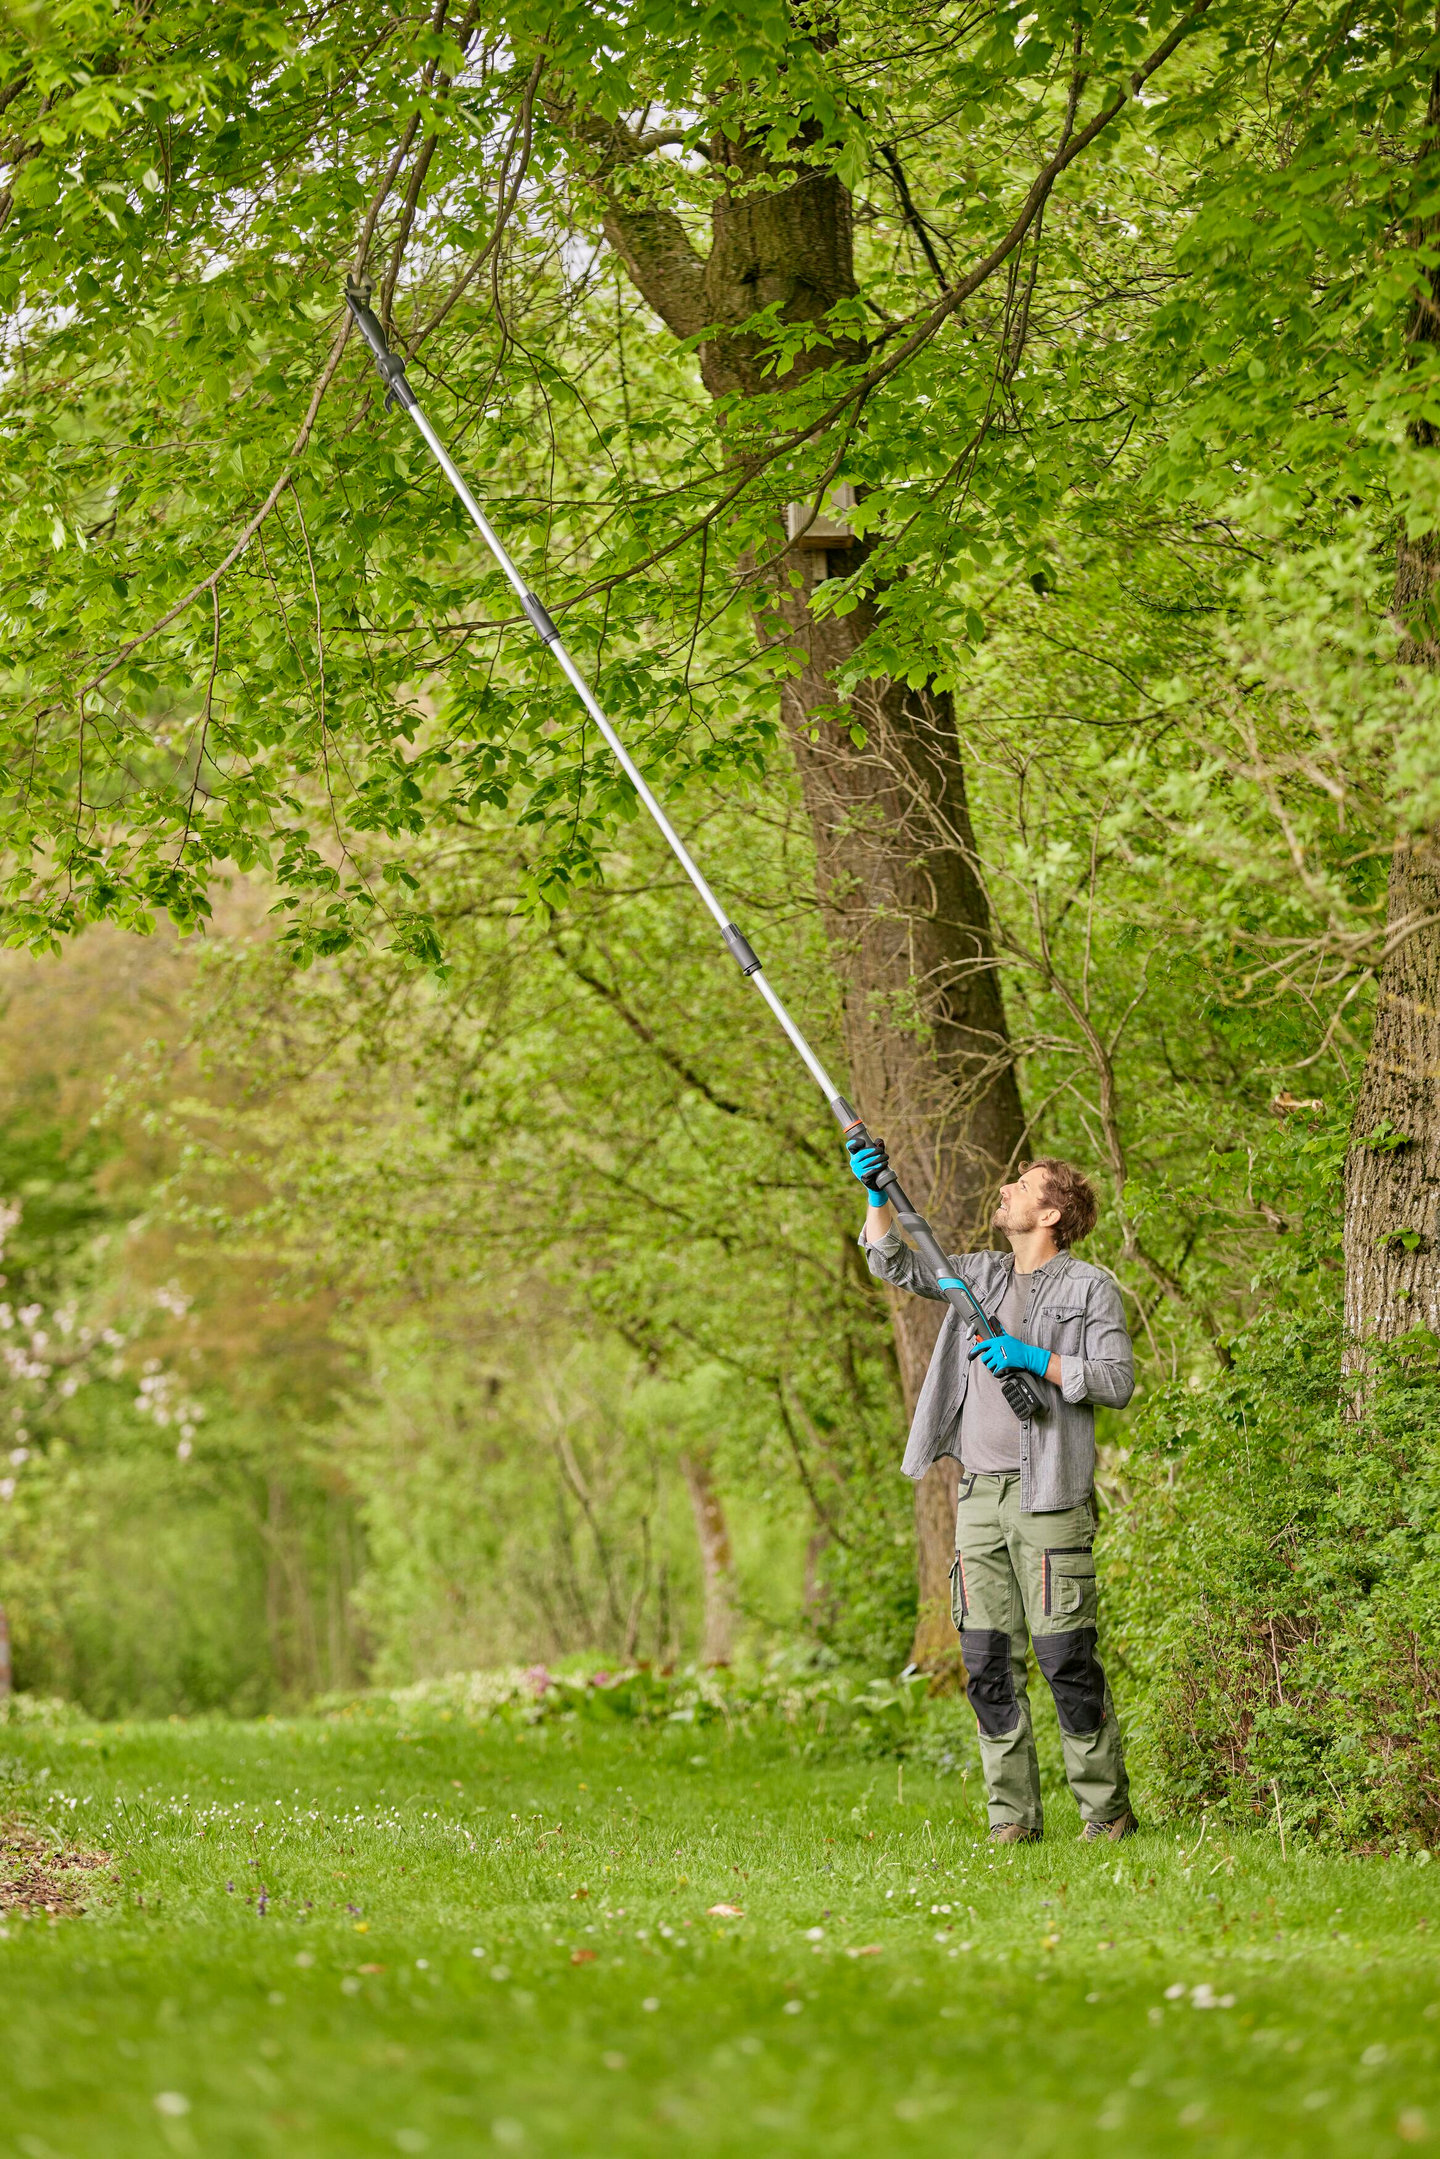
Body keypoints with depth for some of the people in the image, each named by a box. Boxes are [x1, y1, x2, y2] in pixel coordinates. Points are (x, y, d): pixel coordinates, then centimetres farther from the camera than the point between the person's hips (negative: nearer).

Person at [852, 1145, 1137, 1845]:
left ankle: (1106, 1811, 1)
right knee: (988, 1662, 3)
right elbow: (894, 1264, 15)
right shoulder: (981, 1274, 17)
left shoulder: (1089, 1287, 0)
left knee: (1065, 1657, -8)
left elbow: (1118, 1381, -6)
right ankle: (1013, 1817, 9)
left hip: (1049, 1497, -6)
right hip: (979, 1496, 6)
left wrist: (1034, 1359, -14)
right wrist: (877, 1194, 1)